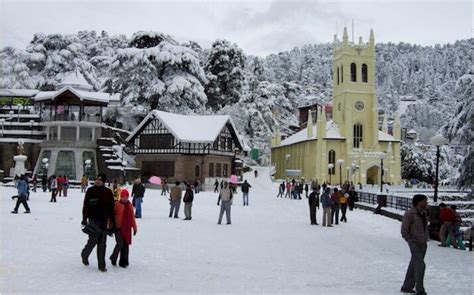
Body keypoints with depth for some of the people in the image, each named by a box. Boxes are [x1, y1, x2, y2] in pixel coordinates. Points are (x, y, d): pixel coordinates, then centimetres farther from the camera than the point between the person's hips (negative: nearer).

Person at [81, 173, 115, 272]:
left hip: (104, 221, 2)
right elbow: (85, 205, -1)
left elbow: (111, 207, 7)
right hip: (93, 220, -2)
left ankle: (102, 265, 10)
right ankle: (84, 255, 28)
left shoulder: (108, 192, 4)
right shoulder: (90, 191, -1)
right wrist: (84, 218, -5)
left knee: (102, 244, 4)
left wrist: (111, 221, 6)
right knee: (93, 240, -3)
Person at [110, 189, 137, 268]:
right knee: (120, 244, -13)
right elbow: (112, 215, -5)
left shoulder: (130, 205, 10)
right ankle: (113, 258, 12)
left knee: (126, 245, 7)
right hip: (118, 228, -5)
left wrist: (135, 227, 17)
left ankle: (123, 262, 17)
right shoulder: (117, 204, -5)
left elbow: (132, 217, 16)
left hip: (127, 228, 5)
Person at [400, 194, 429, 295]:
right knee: (420, 266, -11)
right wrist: (411, 242, -17)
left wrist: (426, 239, 11)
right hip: (415, 244, -7)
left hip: (423, 244, 7)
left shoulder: (424, 213, 9)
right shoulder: (409, 214, -13)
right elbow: (404, 231, -10)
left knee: (413, 266, 11)